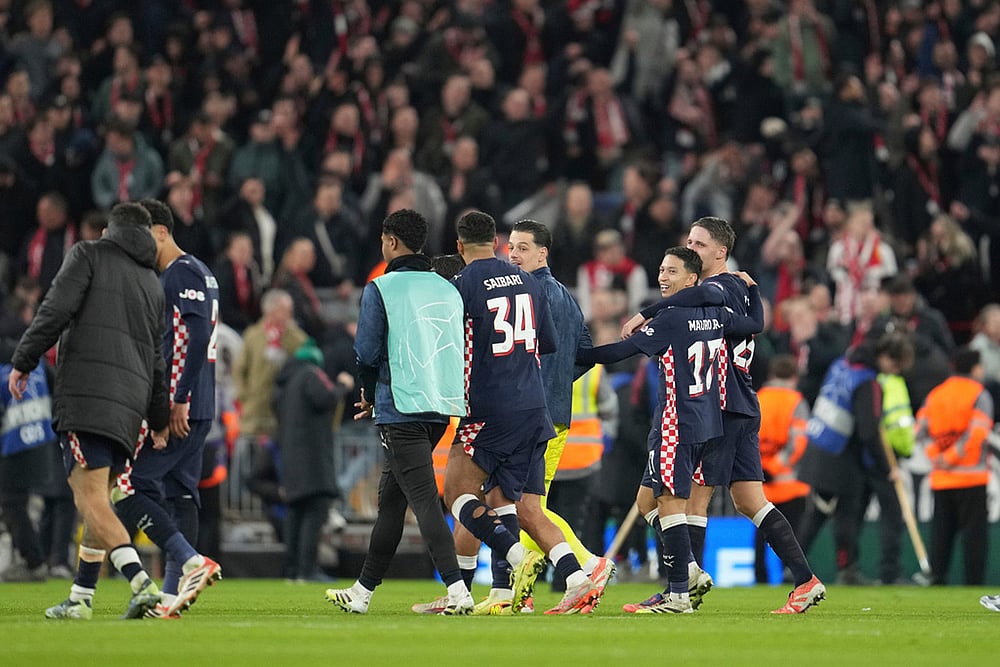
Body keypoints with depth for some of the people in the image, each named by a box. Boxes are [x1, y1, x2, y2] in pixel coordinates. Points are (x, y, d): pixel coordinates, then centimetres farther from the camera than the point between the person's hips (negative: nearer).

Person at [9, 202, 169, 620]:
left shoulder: (90, 254, 6)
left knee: (91, 502, -13)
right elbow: (156, 358, 27)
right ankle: (81, 598, 17)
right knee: (98, 501, 15)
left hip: (86, 394, -7)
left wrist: (23, 362, -2)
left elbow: (57, 308, -8)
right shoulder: (153, 284, 24)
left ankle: (142, 584, -28)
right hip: (130, 405, 7)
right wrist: (159, 420, 33)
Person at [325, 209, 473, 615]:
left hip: (400, 409, -7)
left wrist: (369, 395, 13)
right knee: (390, 497, 17)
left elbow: (366, 352, -8)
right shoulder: (448, 289, 12)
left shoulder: (380, 289, -6)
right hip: (443, 406, 7)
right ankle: (363, 590, 25)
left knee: (425, 500, -12)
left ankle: (458, 591, -24)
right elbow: (463, 349, 16)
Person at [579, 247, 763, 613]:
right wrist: (751, 287, 40)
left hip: (677, 426, -9)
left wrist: (574, 356, -8)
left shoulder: (672, 318, -12)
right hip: (704, 424, 9)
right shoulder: (714, 314, 10)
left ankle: (678, 594, -12)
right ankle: (690, 573, 10)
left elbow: (625, 348, -15)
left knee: (669, 504, -9)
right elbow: (756, 323, 26)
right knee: (647, 501, 14)